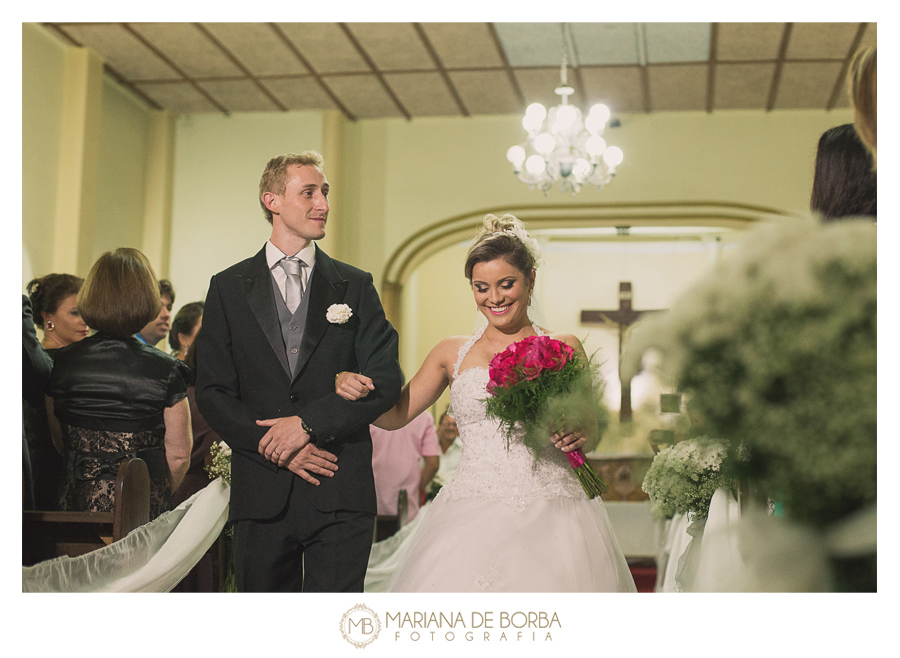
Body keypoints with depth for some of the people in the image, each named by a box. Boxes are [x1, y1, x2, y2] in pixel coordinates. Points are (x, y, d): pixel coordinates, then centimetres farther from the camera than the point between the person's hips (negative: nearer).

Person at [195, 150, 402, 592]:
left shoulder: (355, 286, 9)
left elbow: (385, 380, -1)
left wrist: (308, 422, -11)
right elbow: (212, 393, 3)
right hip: (261, 492, 1)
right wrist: (273, 446, -10)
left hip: (340, 494, -1)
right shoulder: (229, 288, 8)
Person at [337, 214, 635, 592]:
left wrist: (582, 435, -8)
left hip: (552, 520, 0)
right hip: (474, 518, 0)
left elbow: (592, 431, 15)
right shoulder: (453, 354, 11)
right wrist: (357, 389, -4)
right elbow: (397, 414, 15)